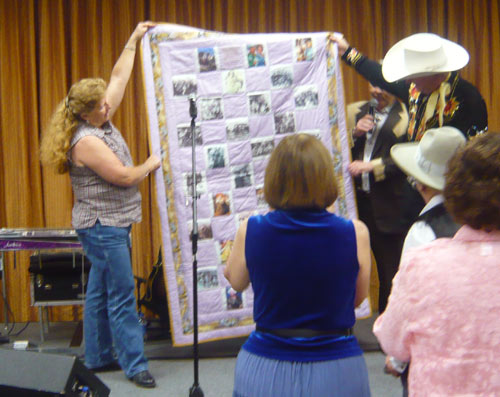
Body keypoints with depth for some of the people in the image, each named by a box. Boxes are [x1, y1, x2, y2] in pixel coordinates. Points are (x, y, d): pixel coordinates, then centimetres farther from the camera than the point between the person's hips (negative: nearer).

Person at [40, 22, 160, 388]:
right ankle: (134, 365, 1)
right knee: (122, 298, -5)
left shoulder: (101, 122, 6)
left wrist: (133, 41, 17)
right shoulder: (86, 140, -20)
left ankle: (98, 358, 25)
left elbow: (119, 77, 15)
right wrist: (151, 164, -1)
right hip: (102, 226, -10)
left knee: (100, 293, 15)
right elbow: (125, 177, -18)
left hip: (111, 225, 10)